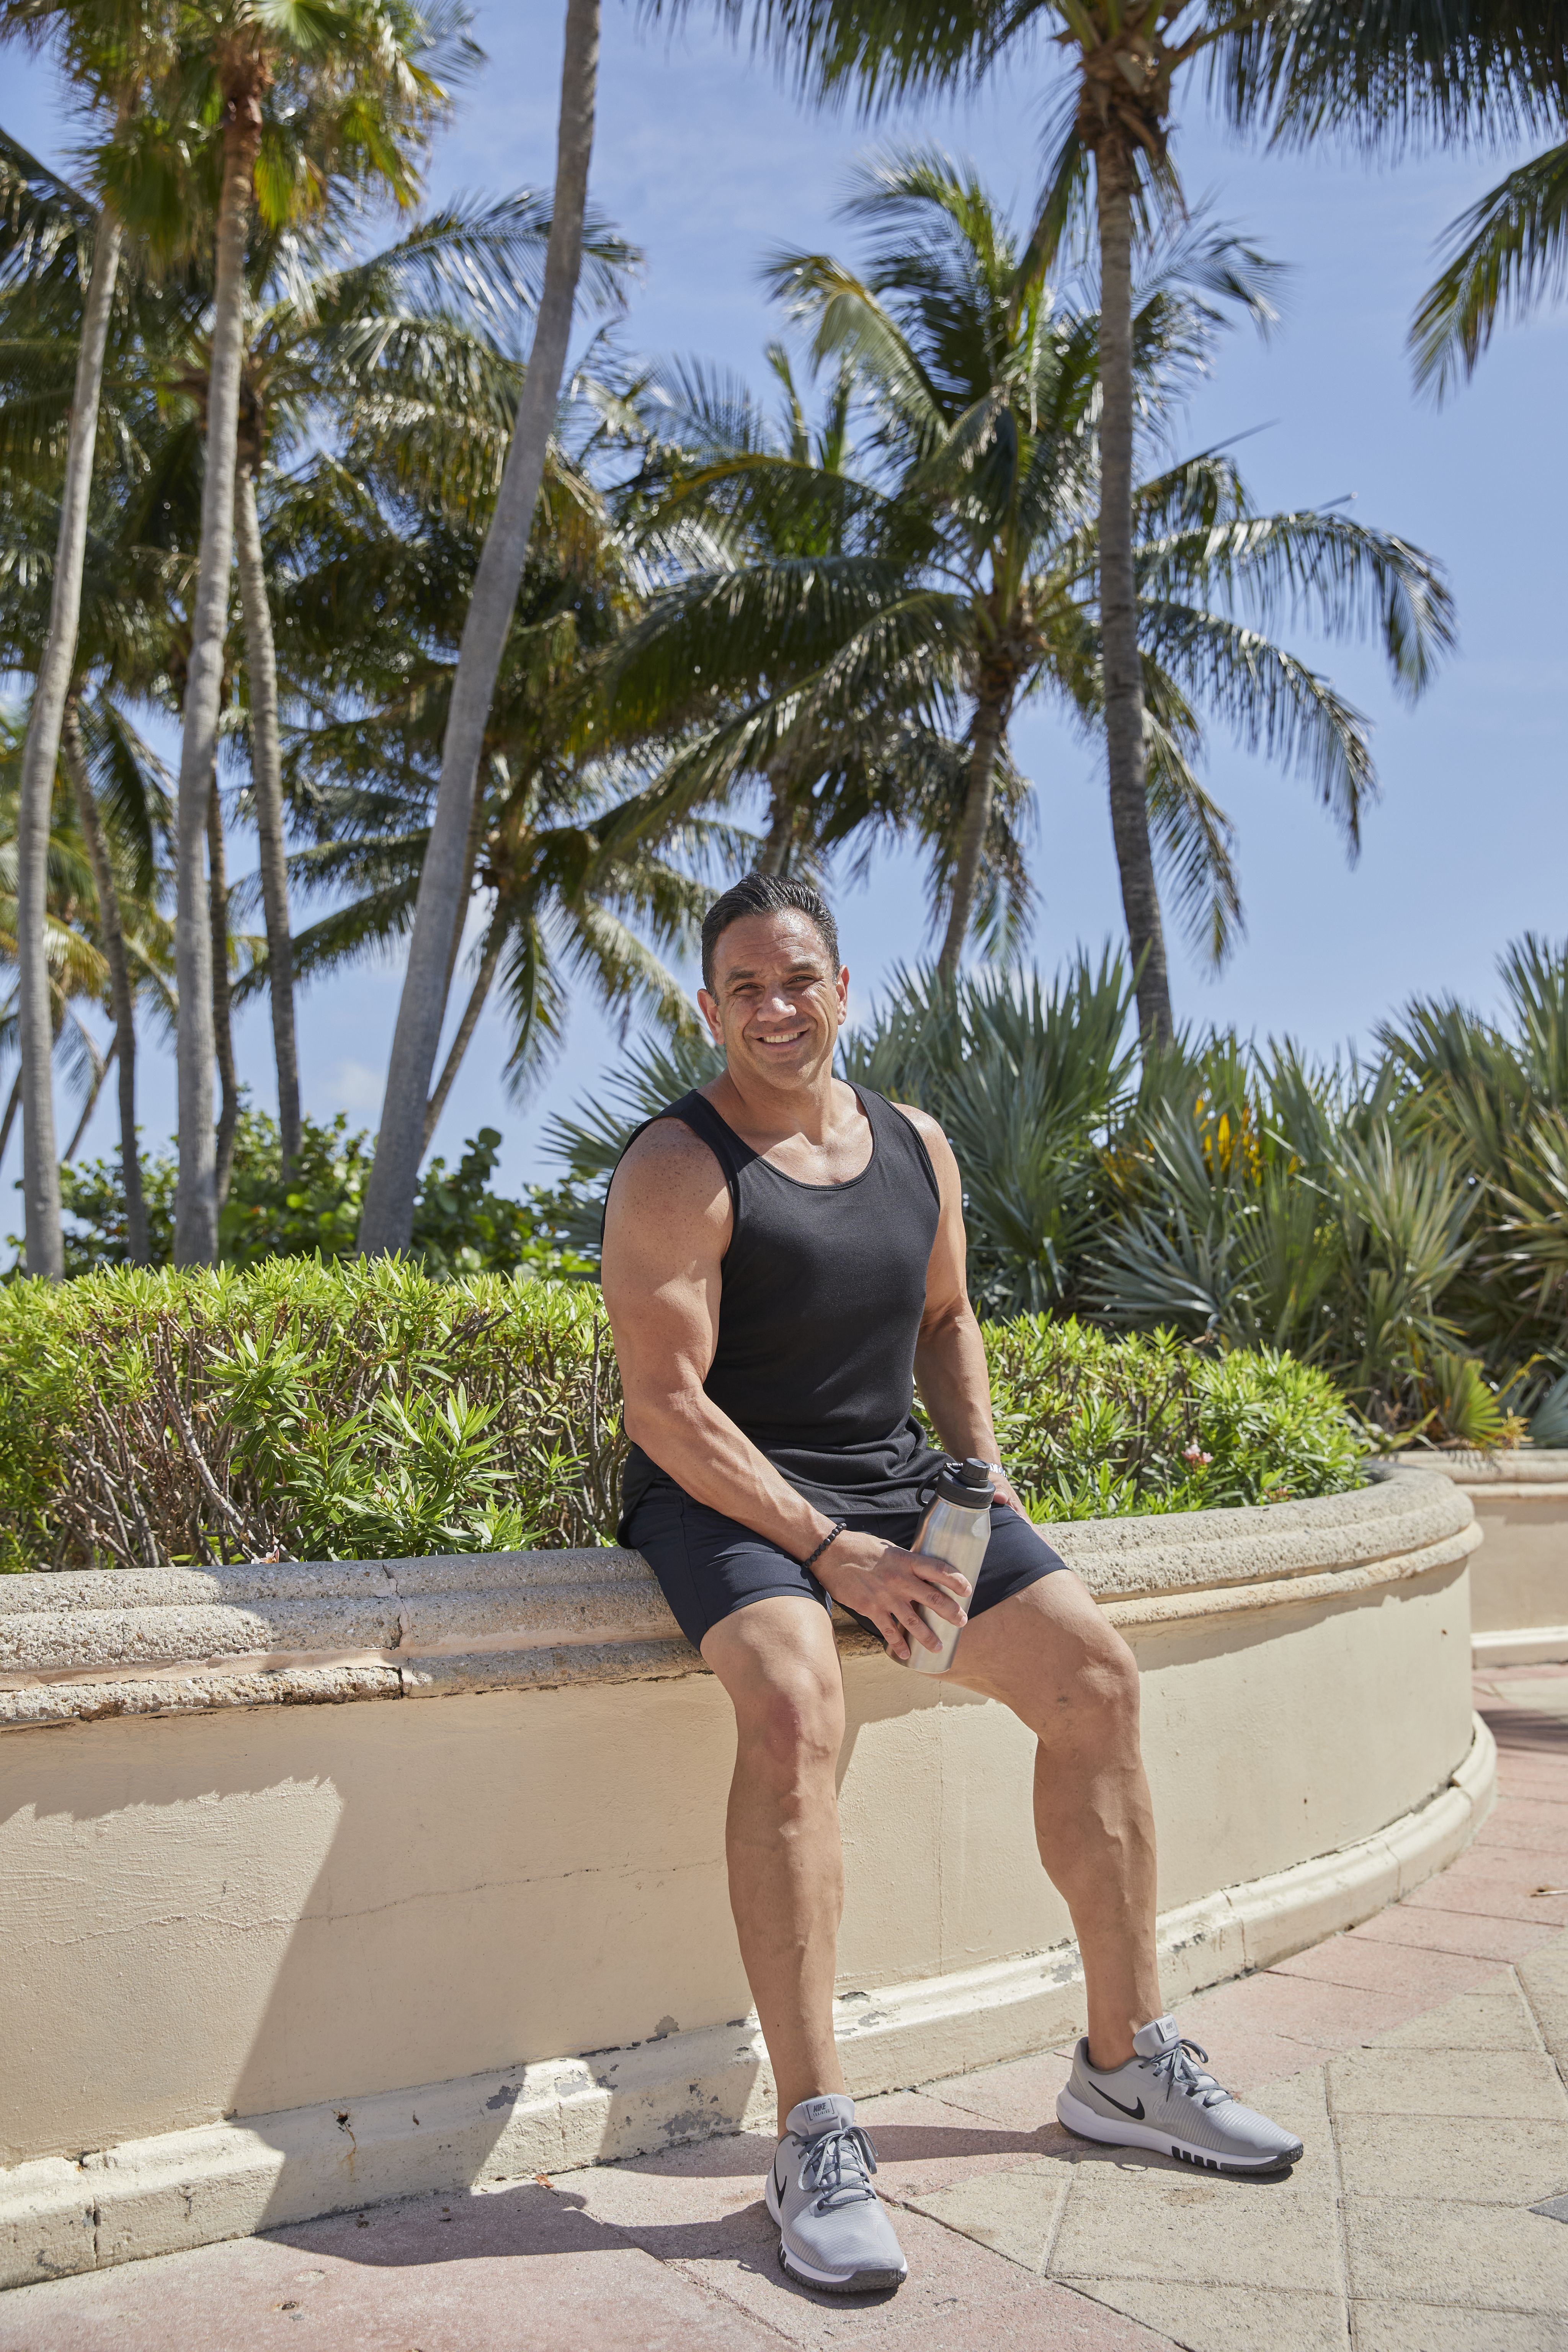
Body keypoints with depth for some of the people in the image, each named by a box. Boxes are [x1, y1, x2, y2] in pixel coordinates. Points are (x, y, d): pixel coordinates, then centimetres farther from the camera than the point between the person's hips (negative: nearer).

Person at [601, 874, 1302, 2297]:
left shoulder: (919, 1149, 7)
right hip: (729, 1495, -6)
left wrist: (986, 1473, 6)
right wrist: (826, 1553, -23)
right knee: (793, 1705, -34)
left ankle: (1125, 2065, 11)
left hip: (892, 1480, 7)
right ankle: (816, 2140, -26)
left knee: (1095, 1671, -4)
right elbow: (663, 1403, -18)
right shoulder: (678, 1169, -13)